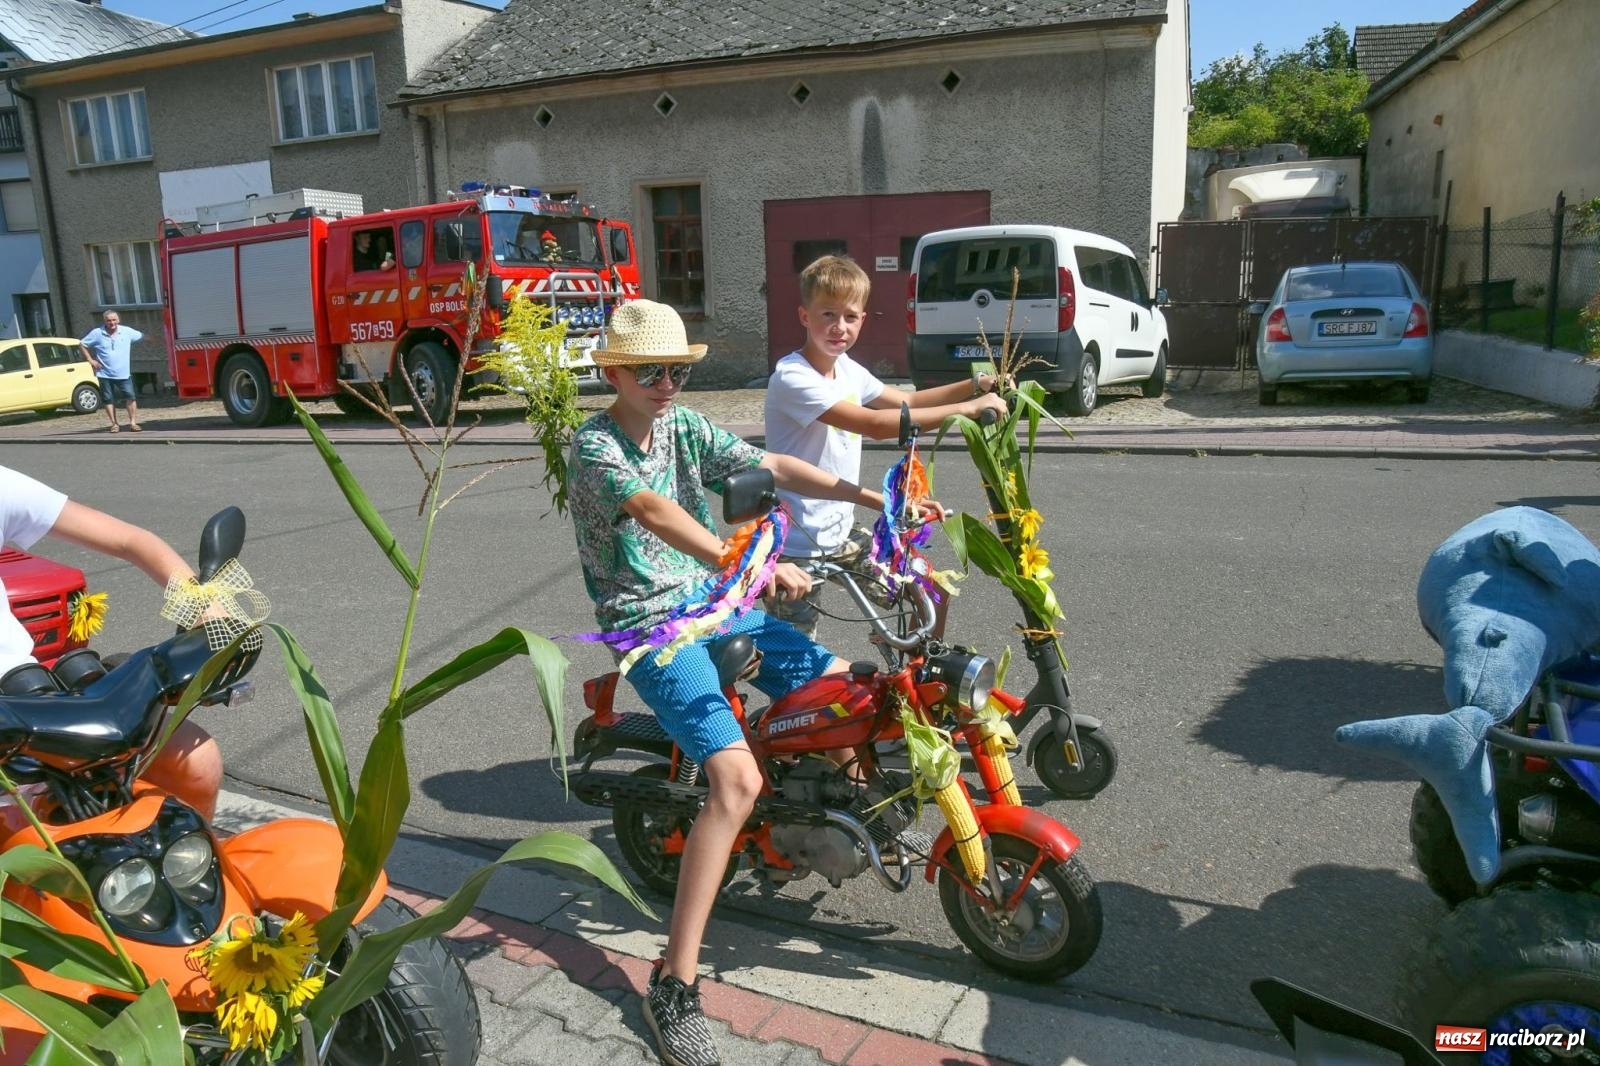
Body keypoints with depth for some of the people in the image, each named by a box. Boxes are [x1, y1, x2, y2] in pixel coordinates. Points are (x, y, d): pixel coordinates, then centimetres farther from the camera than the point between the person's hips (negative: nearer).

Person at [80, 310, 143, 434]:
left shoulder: (127, 331, 0)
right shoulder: (97, 333, -3)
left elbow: (141, 337, 17)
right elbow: (82, 344, 7)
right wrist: (90, 360, 0)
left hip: (124, 374, 0)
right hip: (105, 374, 0)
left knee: (130, 397, -8)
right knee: (109, 400, 5)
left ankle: (133, 423, -4)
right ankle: (114, 423, 14)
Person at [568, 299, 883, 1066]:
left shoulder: (683, 424, 8)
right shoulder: (594, 446, -14)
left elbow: (770, 467, -1)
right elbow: (652, 511, -33)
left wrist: (866, 495, -13)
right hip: (652, 627, -7)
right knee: (738, 778, -25)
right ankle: (673, 983, -17)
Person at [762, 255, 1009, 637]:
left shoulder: (848, 369, 5)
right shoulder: (792, 377, -22)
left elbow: (907, 401, 16)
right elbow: (876, 425, -31)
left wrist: (976, 386, 1)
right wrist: (968, 408, -28)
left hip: (842, 532, 8)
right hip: (800, 548, -8)